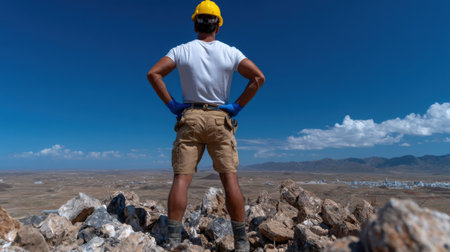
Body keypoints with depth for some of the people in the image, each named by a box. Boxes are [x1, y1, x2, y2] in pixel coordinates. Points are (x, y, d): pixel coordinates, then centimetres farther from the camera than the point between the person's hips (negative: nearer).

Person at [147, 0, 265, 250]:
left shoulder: (182, 51, 5)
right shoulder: (230, 52, 5)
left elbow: (153, 73, -3)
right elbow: (259, 77, -3)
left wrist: (172, 104, 1)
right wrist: (237, 106, -1)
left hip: (190, 119, 0)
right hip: (220, 119, 0)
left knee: (182, 178, 0)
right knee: (230, 178, 0)